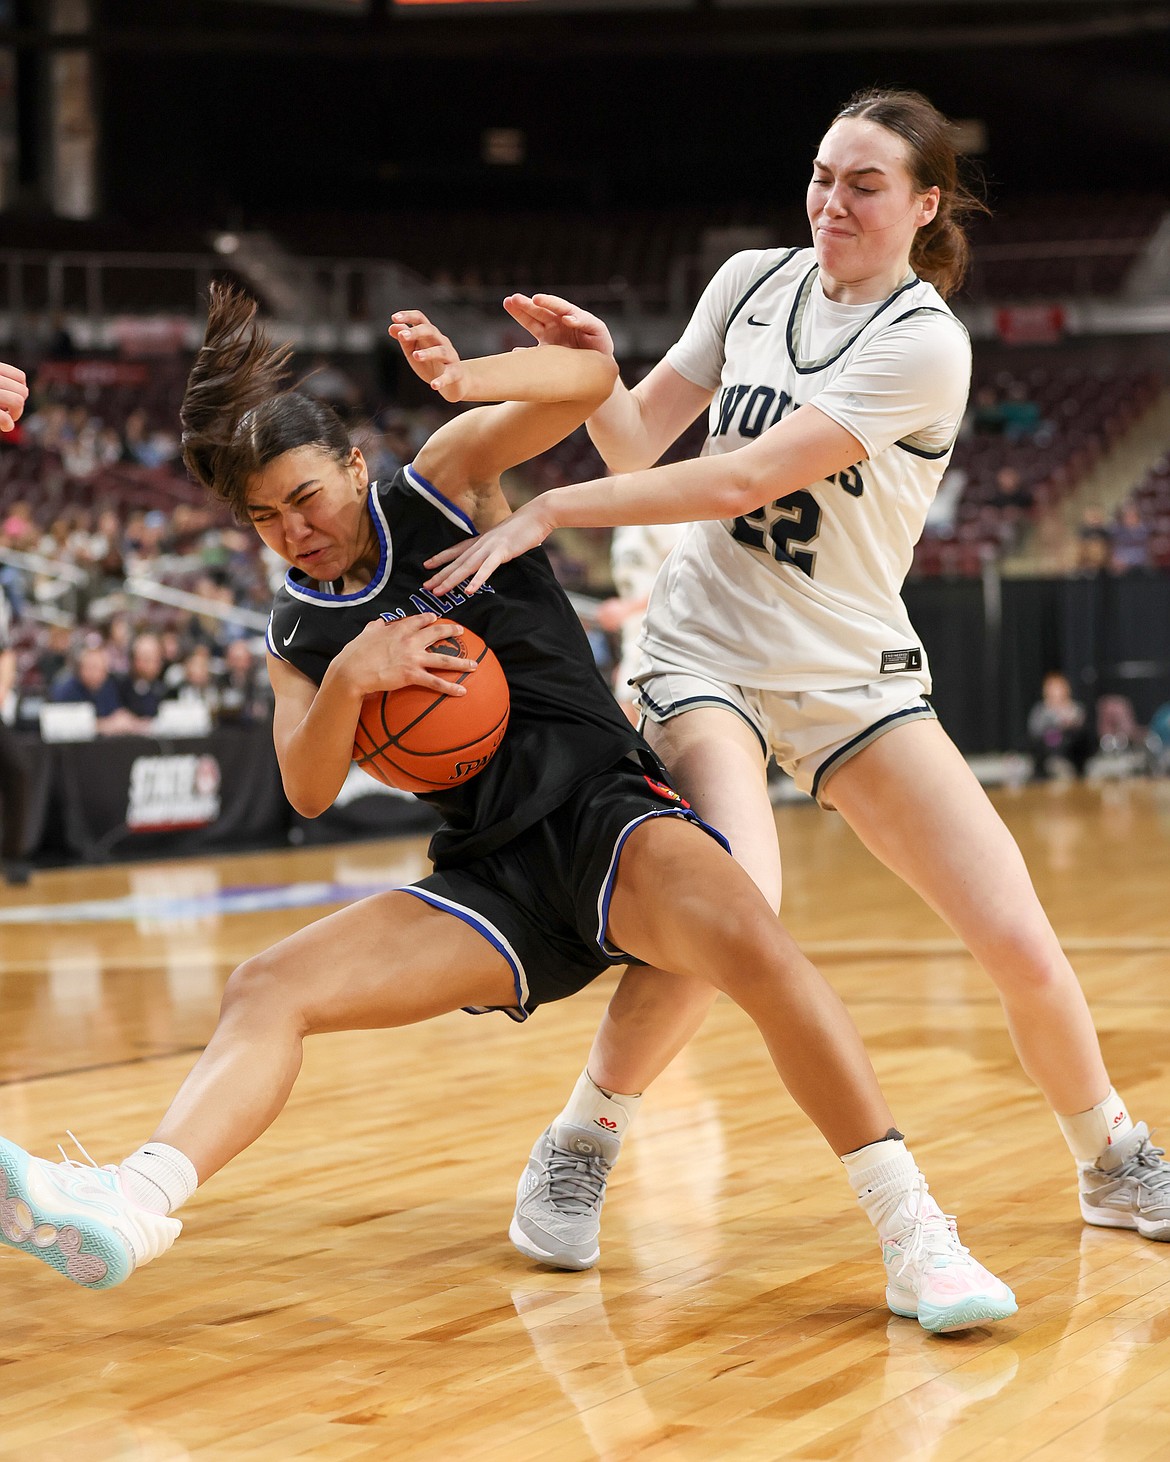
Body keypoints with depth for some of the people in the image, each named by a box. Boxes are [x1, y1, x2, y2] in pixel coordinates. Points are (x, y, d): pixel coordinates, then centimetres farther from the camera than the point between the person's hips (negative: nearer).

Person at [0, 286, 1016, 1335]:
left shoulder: (443, 487, 4)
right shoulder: (298, 633, 15)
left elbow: (590, 382, -8)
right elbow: (307, 790, 2)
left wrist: (463, 379, -28)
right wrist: (345, 680, -17)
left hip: (604, 811, -5)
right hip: (491, 879, 5)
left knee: (748, 940, -35)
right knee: (267, 991, -13)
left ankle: (915, 1240, -34)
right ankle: (131, 1209, -34)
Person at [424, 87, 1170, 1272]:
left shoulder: (925, 344, -14)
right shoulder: (752, 282, 2)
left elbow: (745, 478, -23)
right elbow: (641, 442, 7)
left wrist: (549, 512, -25)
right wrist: (590, 367, -14)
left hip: (850, 674, -1)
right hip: (706, 651, 1)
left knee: (1019, 941, -7)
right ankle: (580, 1143, -11)